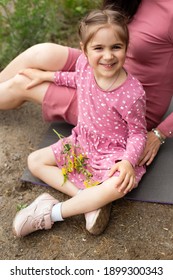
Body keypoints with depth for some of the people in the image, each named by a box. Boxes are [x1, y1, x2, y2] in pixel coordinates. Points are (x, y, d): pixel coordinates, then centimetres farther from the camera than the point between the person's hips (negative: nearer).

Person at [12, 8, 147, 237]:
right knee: (35, 161, 1)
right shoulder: (84, 64, -13)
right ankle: (90, 201, -14)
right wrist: (47, 76, 14)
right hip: (82, 141, 7)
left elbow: (138, 133, -16)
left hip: (113, 153, -6)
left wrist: (128, 161, -33)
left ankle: (51, 213, -21)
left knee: (119, 186, -37)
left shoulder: (132, 94, -29)